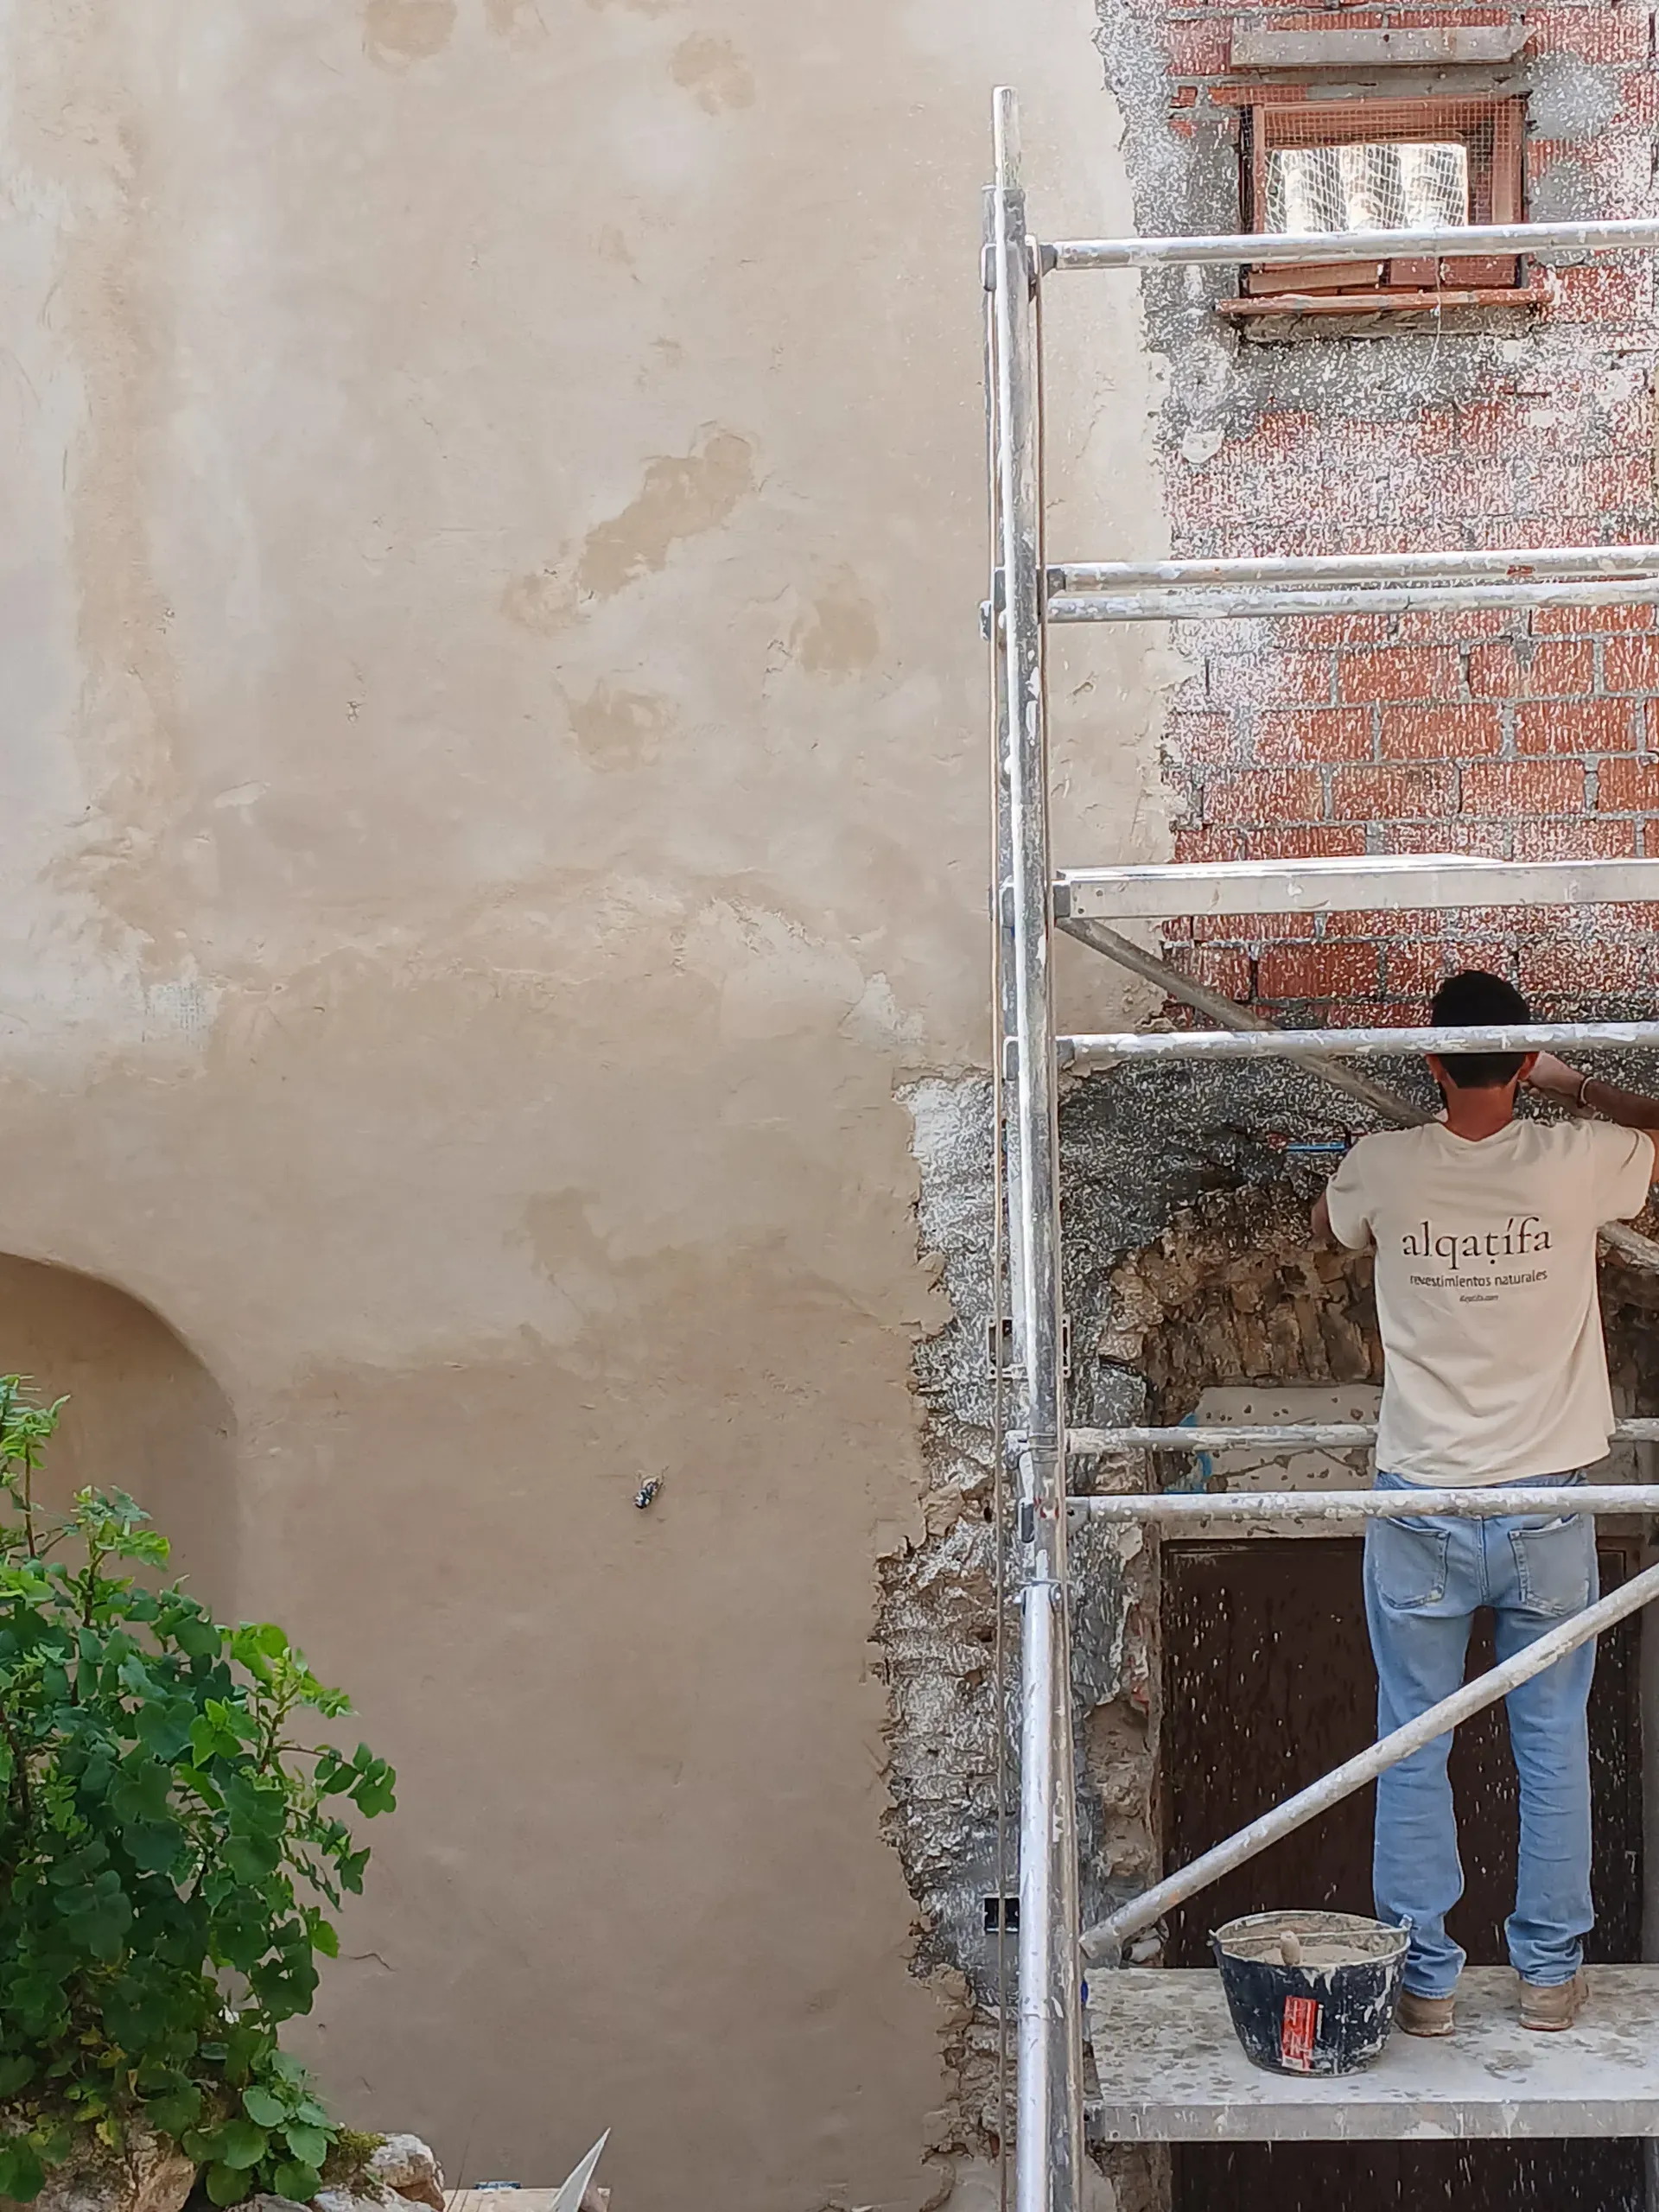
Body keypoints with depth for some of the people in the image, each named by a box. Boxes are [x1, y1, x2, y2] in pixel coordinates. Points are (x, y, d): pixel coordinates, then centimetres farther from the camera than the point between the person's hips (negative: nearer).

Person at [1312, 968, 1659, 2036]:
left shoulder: (1384, 1167, -7)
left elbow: (1324, 1222, 19)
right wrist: (1569, 1080, 20)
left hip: (1421, 1509, 0)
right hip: (1547, 1507, 0)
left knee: (1412, 1749, 9)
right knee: (1554, 1745, 12)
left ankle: (1426, 1974, 14)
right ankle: (1551, 1969, 19)